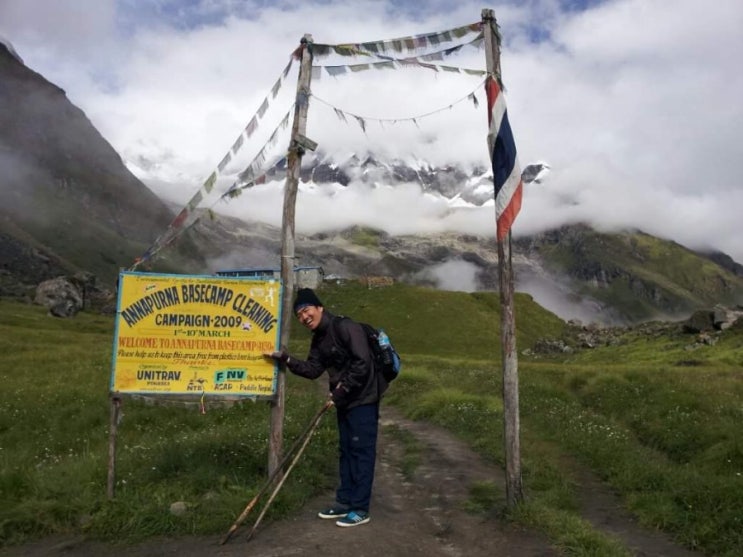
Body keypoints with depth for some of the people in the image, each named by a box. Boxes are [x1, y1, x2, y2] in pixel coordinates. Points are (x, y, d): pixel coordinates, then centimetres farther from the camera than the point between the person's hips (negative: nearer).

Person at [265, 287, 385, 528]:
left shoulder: (346, 327, -20)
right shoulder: (319, 339, 9)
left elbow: (362, 363, -24)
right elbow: (313, 370, 6)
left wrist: (343, 389, -19)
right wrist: (286, 359, -5)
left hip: (363, 398, -9)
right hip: (344, 400, 9)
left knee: (361, 451, -2)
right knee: (345, 450, 15)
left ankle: (360, 509, 7)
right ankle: (345, 501, 26)